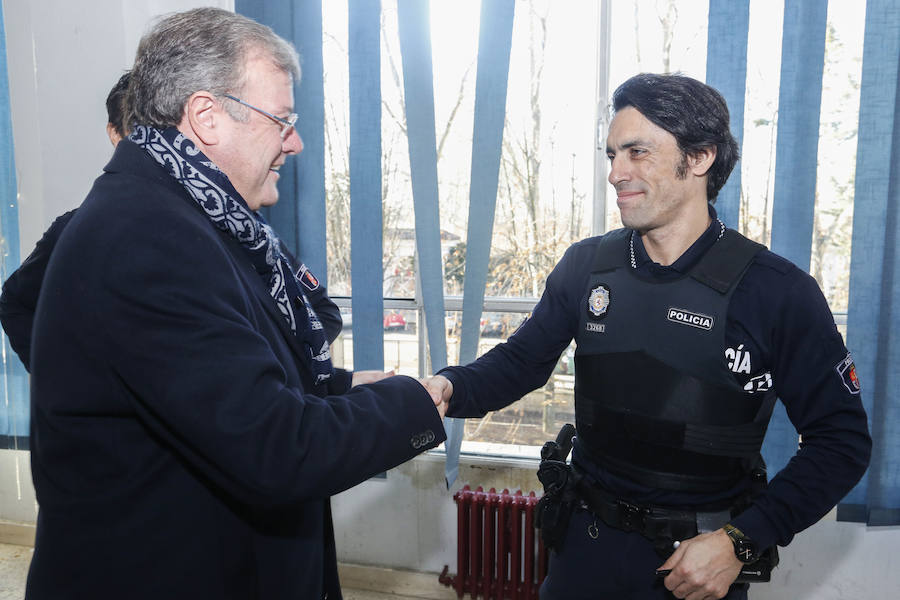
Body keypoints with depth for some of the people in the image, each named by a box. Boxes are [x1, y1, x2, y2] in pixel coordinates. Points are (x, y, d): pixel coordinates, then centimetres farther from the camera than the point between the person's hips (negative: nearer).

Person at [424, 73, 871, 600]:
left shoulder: (779, 292, -15)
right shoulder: (586, 266, -5)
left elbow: (843, 439, -10)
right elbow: (521, 360, 1)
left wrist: (741, 541, -16)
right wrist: (450, 388, -19)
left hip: (704, 556, -3)